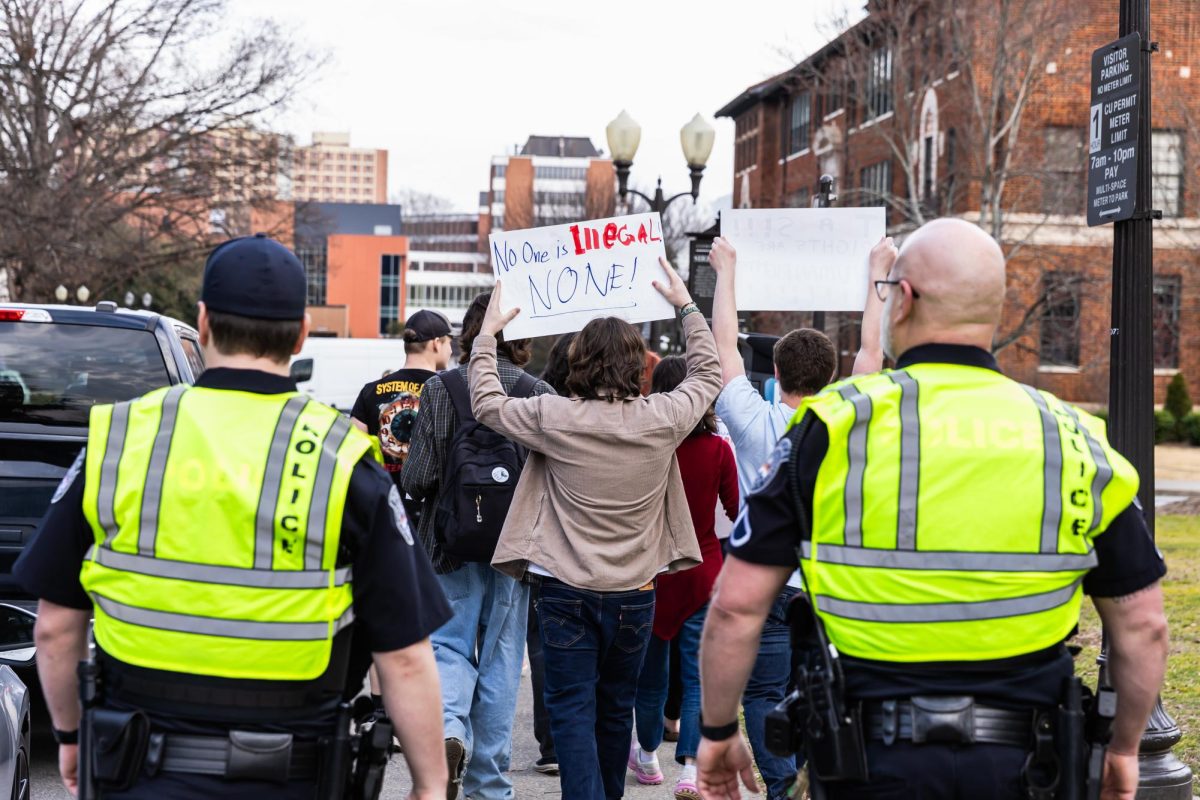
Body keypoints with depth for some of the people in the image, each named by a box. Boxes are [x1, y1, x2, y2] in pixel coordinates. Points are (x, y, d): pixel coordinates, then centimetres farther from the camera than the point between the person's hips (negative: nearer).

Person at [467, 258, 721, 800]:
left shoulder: (555, 418, -14)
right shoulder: (663, 418, -7)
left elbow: (486, 403, 2)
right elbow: (708, 374, 12)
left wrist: (488, 333, 13)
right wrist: (686, 306, 22)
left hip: (567, 592, -3)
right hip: (634, 592, 3)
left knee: (572, 709, 2)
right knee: (616, 707, 18)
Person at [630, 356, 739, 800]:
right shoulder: (718, 449, -9)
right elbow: (738, 510, 1)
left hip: (651, 574, 0)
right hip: (703, 575, 0)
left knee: (651, 671, 16)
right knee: (699, 676, 4)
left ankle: (647, 756, 33)